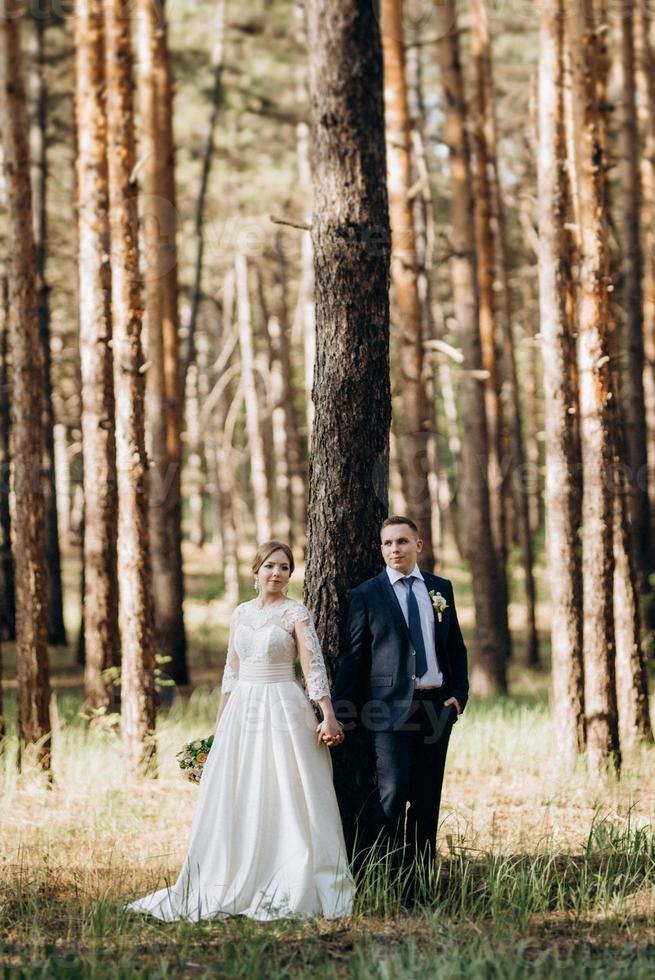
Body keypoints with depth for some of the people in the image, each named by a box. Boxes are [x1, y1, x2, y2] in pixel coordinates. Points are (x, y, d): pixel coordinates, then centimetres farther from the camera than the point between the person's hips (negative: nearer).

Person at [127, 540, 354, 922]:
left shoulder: (296, 613, -5)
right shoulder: (241, 613, 12)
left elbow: (315, 667, -13)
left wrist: (329, 716, -22)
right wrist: (221, 722, 14)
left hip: (283, 712, -6)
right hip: (242, 712, 6)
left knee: (285, 801, -4)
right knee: (234, 801, 7)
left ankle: (289, 890, 1)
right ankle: (234, 887, 14)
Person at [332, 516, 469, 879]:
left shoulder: (441, 589, 12)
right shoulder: (366, 595, 2)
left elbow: (456, 647, 16)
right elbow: (353, 657, 1)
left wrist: (459, 693, 4)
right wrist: (343, 713, -3)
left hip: (437, 706, 4)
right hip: (391, 708, -4)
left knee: (427, 797, 7)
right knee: (392, 792, -12)